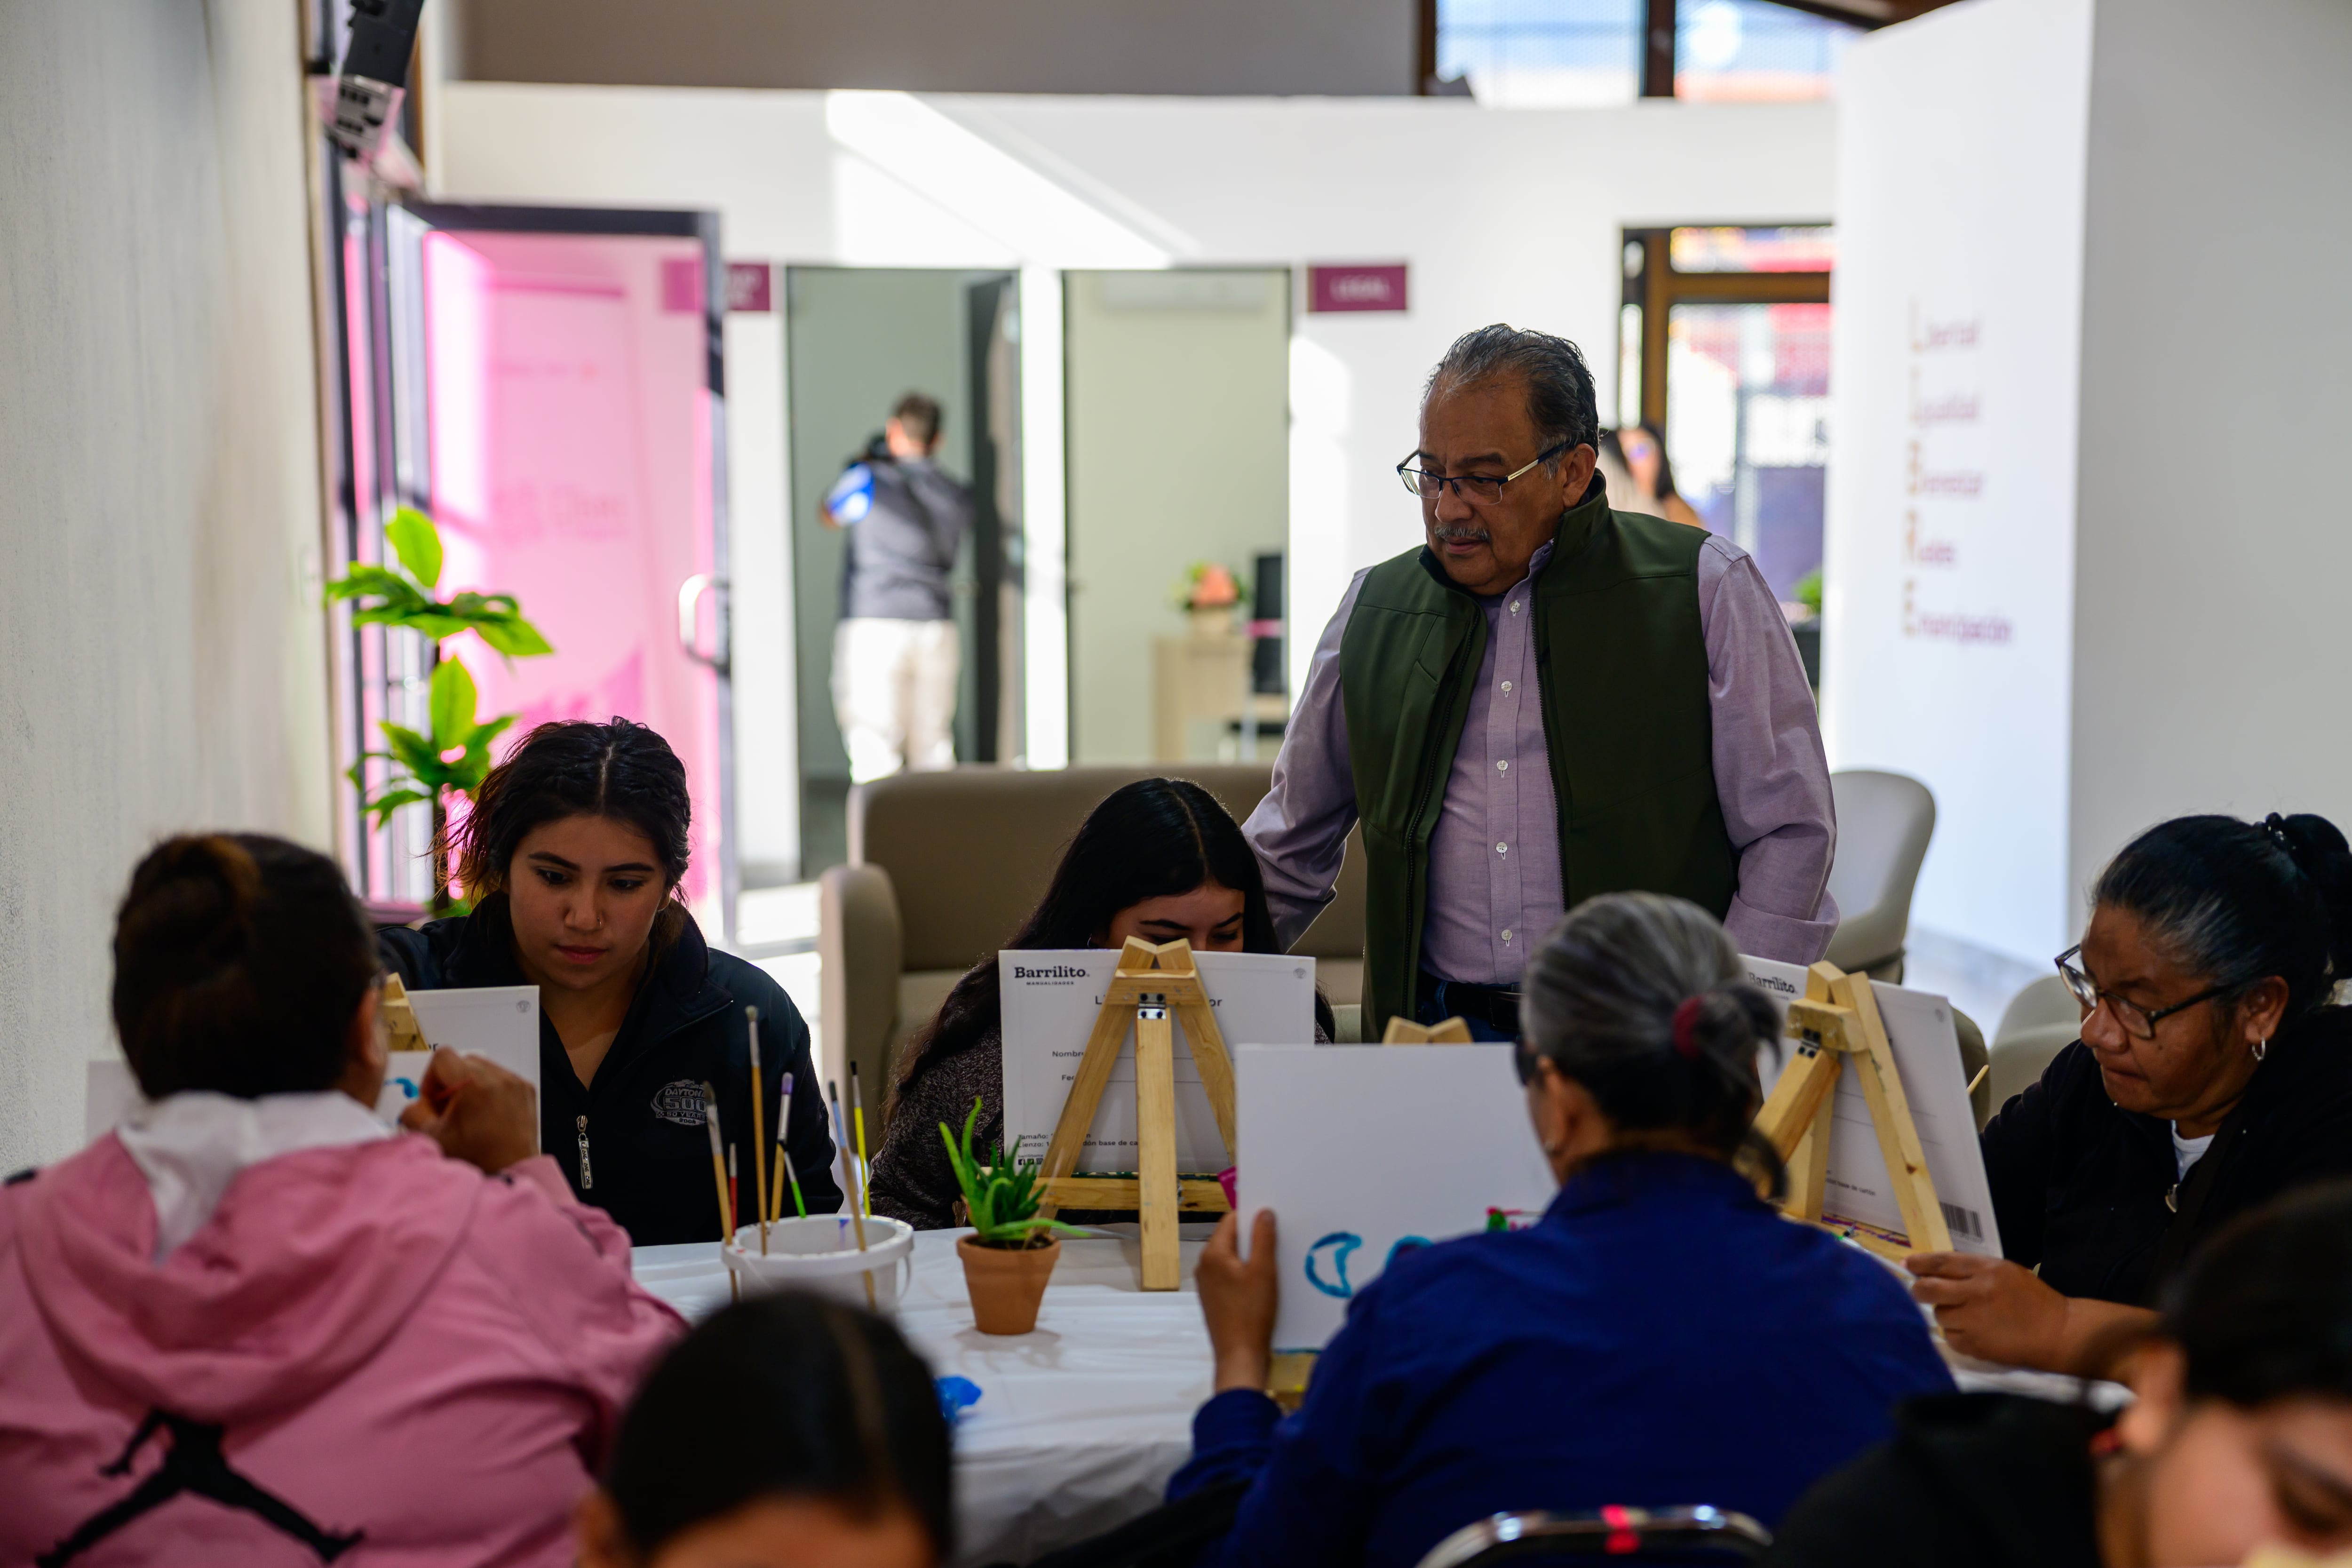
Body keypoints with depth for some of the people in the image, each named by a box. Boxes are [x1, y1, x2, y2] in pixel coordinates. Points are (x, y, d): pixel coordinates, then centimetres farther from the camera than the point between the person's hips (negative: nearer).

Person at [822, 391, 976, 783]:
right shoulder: (959, 497, 8)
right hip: (937, 629, 5)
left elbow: (827, 515, 13)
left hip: (874, 628, -5)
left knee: (874, 756, -6)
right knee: (933, 746, 11)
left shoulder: (869, 481, -6)